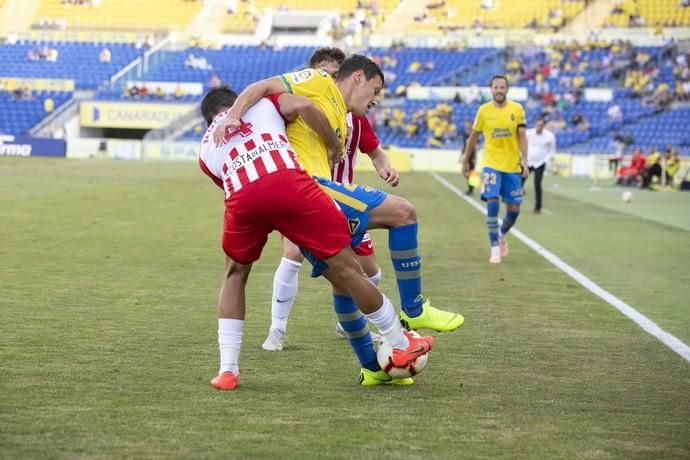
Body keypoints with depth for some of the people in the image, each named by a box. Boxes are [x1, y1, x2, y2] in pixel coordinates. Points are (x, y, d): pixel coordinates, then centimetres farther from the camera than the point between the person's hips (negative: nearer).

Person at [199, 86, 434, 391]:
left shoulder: (206, 147, 34)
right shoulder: (263, 102, 30)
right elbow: (303, 107, 9)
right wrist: (335, 145, 21)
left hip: (242, 198, 2)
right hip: (288, 183, -2)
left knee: (235, 274, 29)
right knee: (346, 270, 10)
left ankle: (227, 370, 22)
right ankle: (402, 346, 23)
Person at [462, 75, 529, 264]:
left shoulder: (517, 109, 0)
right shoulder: (484, 110, -1)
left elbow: (521, 136, -2)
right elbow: (473, 137, 9)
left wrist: (524, 160, -15)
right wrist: (465, 161, 13)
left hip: (512, 166, 1)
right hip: (491, 165, -1)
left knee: (513, 210, 4)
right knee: (492, 204, -15)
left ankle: (502, 235, 34)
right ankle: (495, 248, -5)